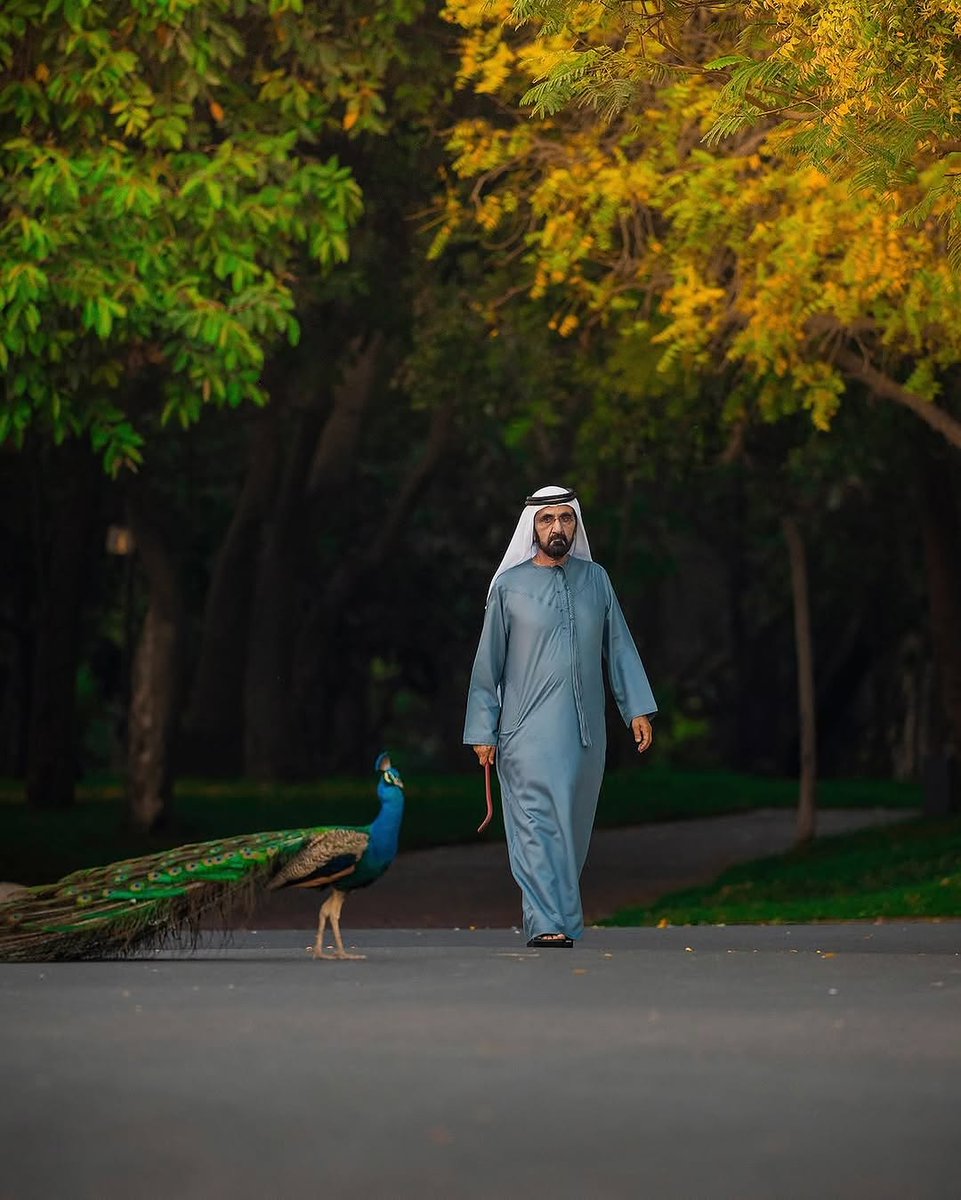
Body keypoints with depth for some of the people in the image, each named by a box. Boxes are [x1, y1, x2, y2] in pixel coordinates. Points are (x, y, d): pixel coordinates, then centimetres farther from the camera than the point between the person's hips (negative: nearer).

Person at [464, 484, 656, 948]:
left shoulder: (595, 579, 10)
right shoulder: (510, 585, 2)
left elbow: (619, 647, 13)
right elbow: (488, 662, 4)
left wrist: (638, 709, 4)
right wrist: (482, 731, 1)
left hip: (585, 730, 3)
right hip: (528, 731, -3)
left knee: (572, 825, 7)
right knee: (537, 822, -12)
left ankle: (558, 913, 17)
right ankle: (546, 923, -17)